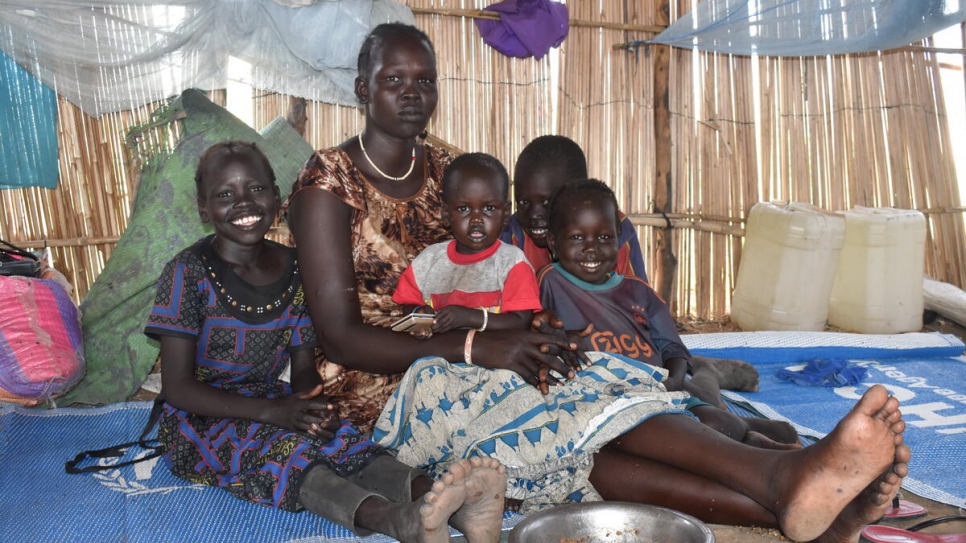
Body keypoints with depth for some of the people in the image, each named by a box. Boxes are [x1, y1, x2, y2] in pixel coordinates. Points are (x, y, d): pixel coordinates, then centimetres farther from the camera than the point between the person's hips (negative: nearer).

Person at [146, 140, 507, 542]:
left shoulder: (293, 269, 1)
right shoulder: (188, 274, -13)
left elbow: (303, 365, 7)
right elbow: (178, 387, -14)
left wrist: (315, 405, -17)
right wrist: (272, 412, -24)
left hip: (270, 401, 4)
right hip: (201, 418, -4)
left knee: (342, 438, -25)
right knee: (283, 447, -33)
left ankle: (458, 509, -48)